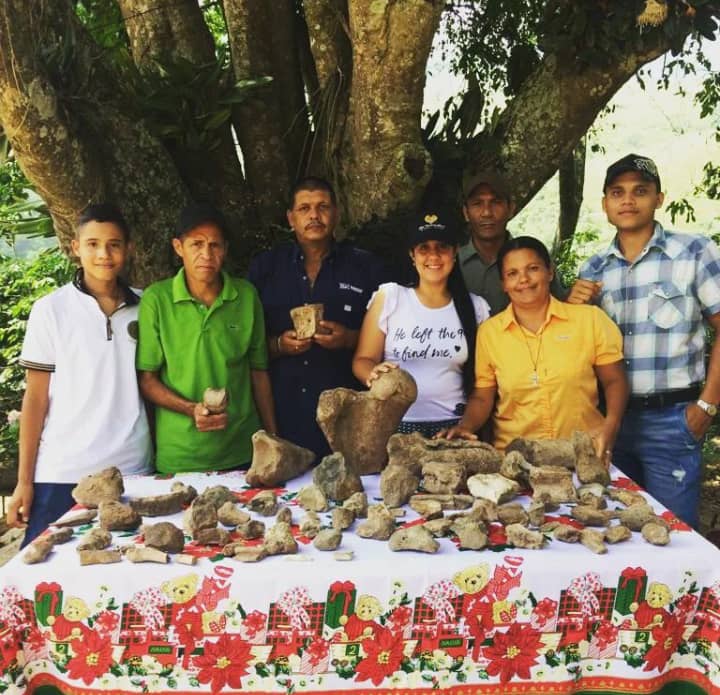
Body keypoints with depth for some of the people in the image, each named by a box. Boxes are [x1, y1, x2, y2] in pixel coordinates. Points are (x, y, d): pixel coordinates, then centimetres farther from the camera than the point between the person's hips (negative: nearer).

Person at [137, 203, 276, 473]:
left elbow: (258, 371, 7)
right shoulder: (156, 299, -7)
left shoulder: (247, 296, 0)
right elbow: (146, 379, -3)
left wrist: (273, 439, 8)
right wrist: (191, 409, -19)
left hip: (243, 451, 2)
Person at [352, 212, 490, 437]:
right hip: (395, 424, -1)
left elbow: (483, 374, 14)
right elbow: (362, 360, 3)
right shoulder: (388, 297, 2)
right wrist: (374, 374, -18)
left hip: (452, 425, 2)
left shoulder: (476, 307, 8)